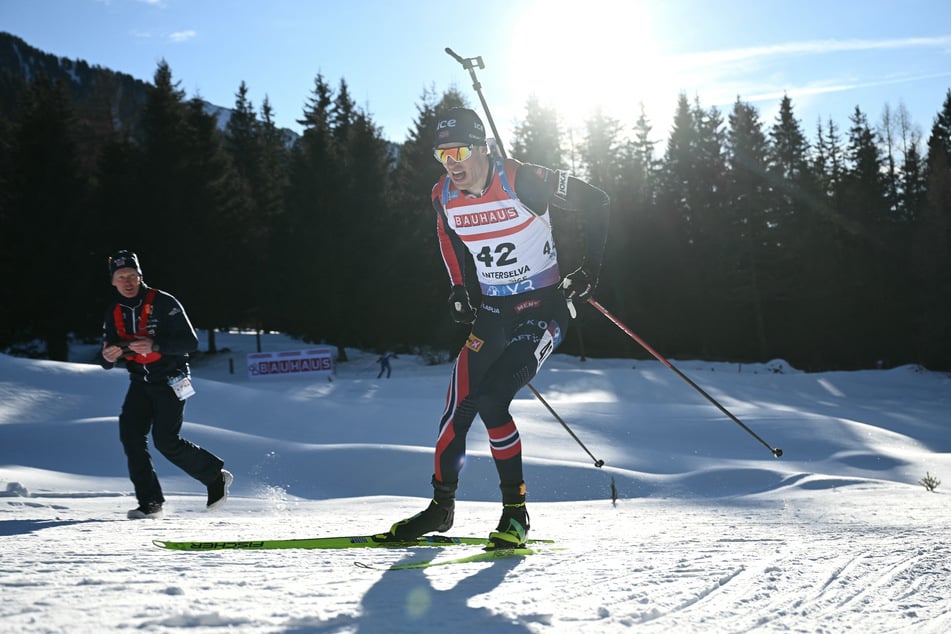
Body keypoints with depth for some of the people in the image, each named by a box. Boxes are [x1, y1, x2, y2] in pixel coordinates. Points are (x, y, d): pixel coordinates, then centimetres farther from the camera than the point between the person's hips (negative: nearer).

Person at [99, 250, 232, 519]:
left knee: (166, 440, -14)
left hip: (170, 379, -6)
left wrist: (155, 345, -30)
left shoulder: (164, 303, -11)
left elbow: (190, 342, -16)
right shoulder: (114, 313, 7)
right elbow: (106, 362, 9)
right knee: (130, 434, -11)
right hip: (141, 382, 6)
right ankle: (150, 503, -6)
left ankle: (216, 477, 7)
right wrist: (109, 357, -16)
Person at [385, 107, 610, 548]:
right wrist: (458, 289, 10)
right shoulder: (443, 197, -3)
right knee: (459, 407, 0)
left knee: (491, 400, -21)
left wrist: (590, 268, -9)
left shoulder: (522, 181, -19)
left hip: (543, 308, -5)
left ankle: (516, 512, -6)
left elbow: (594, 203, -8)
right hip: (492, 312, 6)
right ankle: (441, 507, 20)